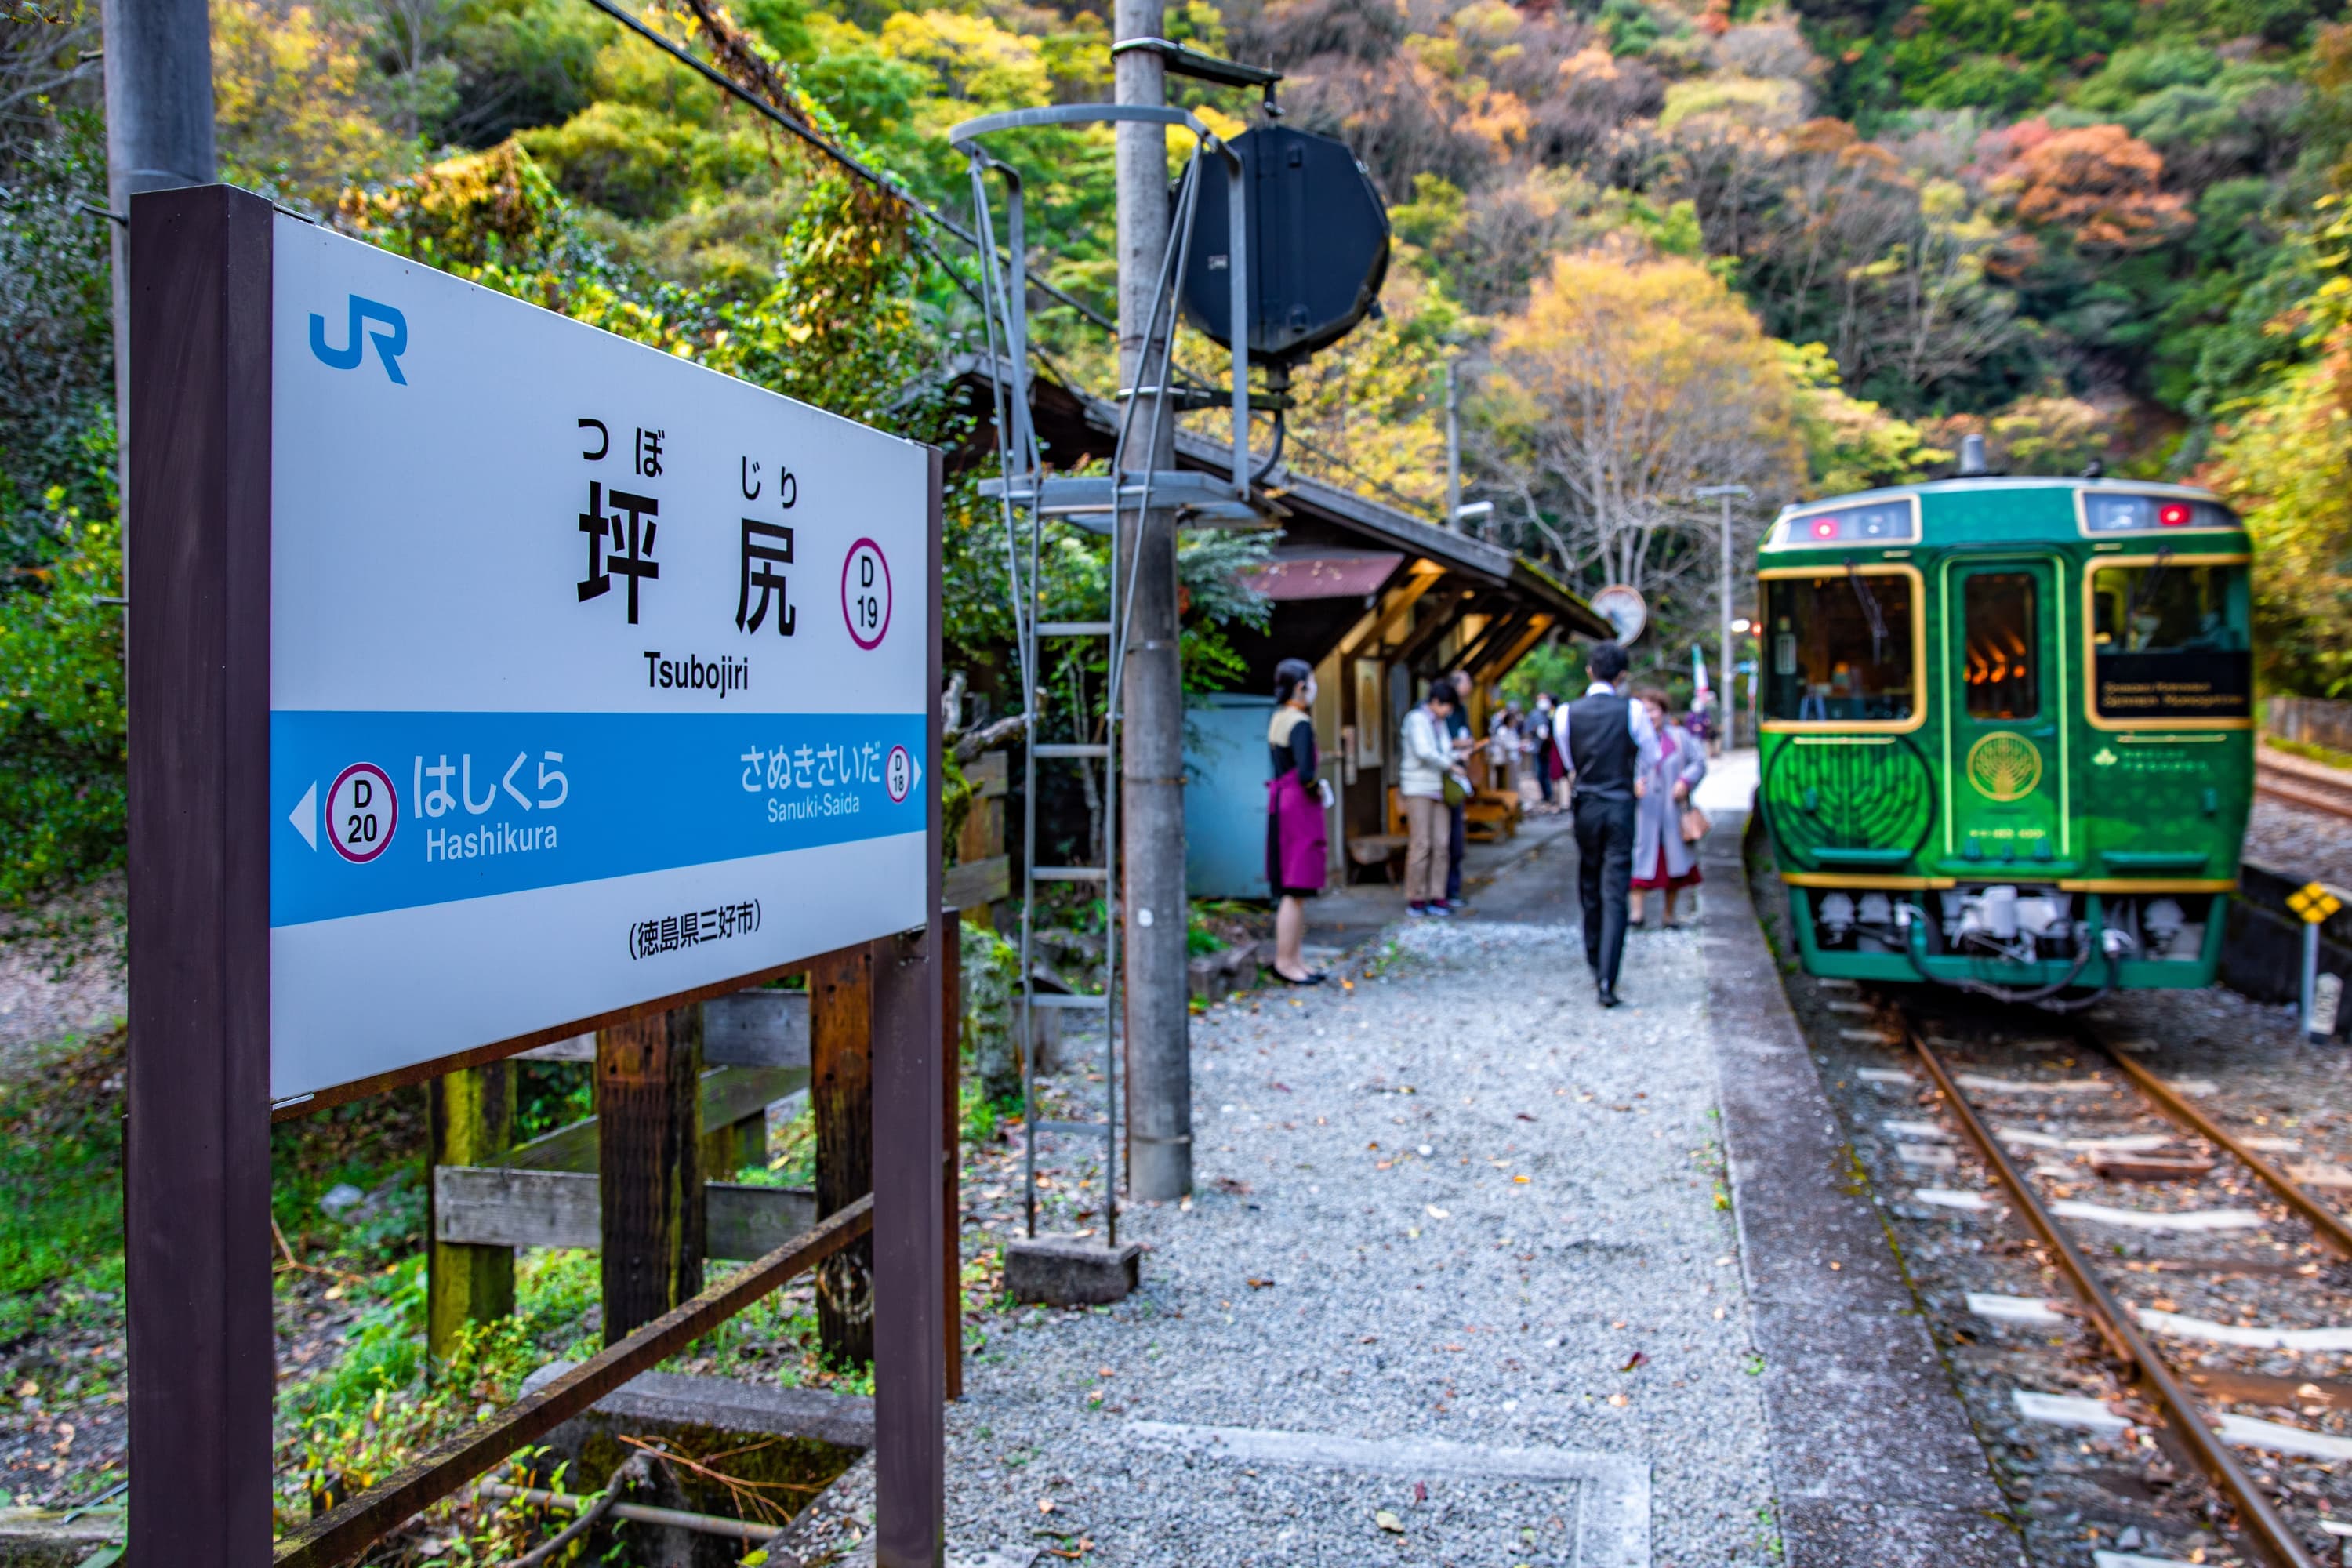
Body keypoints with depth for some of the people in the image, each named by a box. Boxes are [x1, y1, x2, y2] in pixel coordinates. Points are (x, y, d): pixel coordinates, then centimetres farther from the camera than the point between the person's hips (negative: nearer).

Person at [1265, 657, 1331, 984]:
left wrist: (1317, 785, 9)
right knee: (1295, 891, -3)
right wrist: (1320, 789, -6)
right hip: (1299, 806, -10)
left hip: (1282, 803, 10)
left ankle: (1294, 958, 20)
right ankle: (1285, 961, 2)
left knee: (1294, 892, 14)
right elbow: (1305, 773, -25)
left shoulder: (1278, 720, 12)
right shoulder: (1300, 723, -16)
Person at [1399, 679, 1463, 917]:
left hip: (1440, 788, 7)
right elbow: (1424, 752, -18)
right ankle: (1416, 899, -2)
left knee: (1440, 845, 2)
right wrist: (1450, 766, -8)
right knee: (1420, 845, -8)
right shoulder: (1416, 719, -7)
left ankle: (1436, 897, 6)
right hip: (1418, 788, -7)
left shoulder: (1441, 723, 17)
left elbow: (1445, 752, 18)